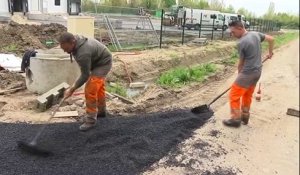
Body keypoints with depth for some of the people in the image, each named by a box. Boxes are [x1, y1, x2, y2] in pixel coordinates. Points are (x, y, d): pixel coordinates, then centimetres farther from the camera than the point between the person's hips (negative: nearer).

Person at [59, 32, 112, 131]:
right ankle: (101, 111, 38)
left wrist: (72, 89, -20)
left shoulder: (83, 53, -37)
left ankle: (91, 120, -4)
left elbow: (85, 75, -27)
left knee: (90, 90, -14)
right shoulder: (75, 40, -10)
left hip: (103, 63, -10)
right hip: (98, 61, 10)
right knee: (99, 86, 21)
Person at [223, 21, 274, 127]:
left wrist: (239, 74, 9)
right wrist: (270, 53, 30)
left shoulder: (241, 43, -17)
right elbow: (271, 39, 15)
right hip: (257, 71, 9)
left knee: (234, 95, 1)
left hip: (247, 73, -9)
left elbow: (241, 62, -7)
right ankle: (245, 117, 30)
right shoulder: (256, 34, 4)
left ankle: (236, 119, 7)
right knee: (247, 95, 19)